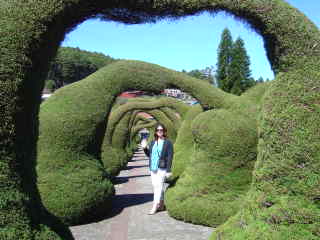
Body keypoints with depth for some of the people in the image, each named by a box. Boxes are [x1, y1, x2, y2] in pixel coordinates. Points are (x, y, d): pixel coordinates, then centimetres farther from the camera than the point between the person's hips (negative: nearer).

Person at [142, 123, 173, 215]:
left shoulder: (168, 143, -4)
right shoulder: (153, 143, 13)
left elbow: (170, 157, -7)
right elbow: (149, 155, 19)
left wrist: (168, 170, -12)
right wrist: (145, 148, 0)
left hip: (162, 168, -6)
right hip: (153, 168, 6)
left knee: (159, 186, -10)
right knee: (155, 186, 10)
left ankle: (155, 206, -9)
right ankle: (161, 205, 21)